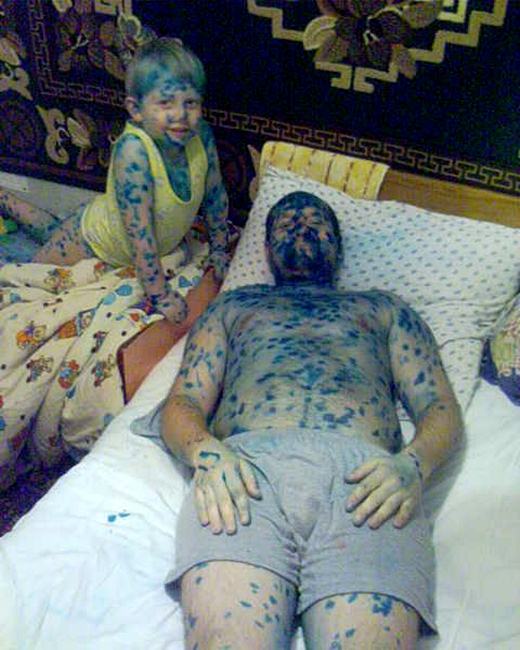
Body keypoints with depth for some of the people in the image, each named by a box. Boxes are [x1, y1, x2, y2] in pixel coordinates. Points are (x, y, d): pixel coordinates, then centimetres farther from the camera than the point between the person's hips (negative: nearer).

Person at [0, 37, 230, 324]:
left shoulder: (201, 135, -24)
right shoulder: (133, 149, -40)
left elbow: (215, 195, -7)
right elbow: (139, 230, -39)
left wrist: (219, 250, 1)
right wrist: (160, 296, -35)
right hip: (94, 239, -5)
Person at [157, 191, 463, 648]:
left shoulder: (384, 307, 35)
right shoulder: (233, 305, 35)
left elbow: (441, 408, 21)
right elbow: (182, 402, 21)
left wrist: (412, 464, -5)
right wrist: (206, 452, -6)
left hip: (363, 477, 1)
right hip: (248, 465, 0)